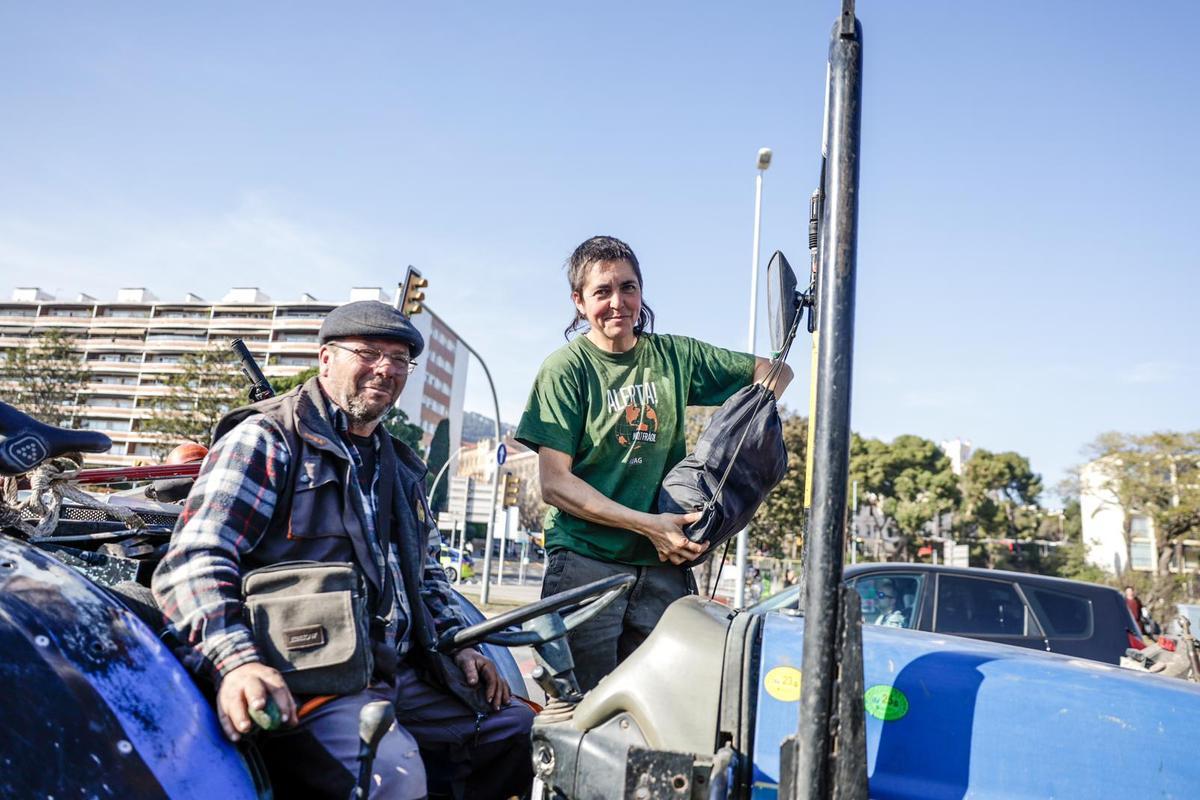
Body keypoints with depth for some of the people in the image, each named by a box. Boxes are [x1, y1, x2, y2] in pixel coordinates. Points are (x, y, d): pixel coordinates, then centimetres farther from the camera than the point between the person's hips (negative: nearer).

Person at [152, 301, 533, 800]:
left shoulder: (403, 467, 22)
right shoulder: (265, 440, -1)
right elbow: (194, 560, -13)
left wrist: (456, 643, 16)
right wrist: (236, 659, -29)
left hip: (406, 677, 8)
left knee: (519, 730, 2)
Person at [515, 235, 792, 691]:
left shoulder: (674, 356, 9)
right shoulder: (566, 368, -2)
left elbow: (774, 371, 18)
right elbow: (554, 484, -8)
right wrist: (648, 525, -15)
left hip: (665, 568, 3)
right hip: (586, 564, -3)